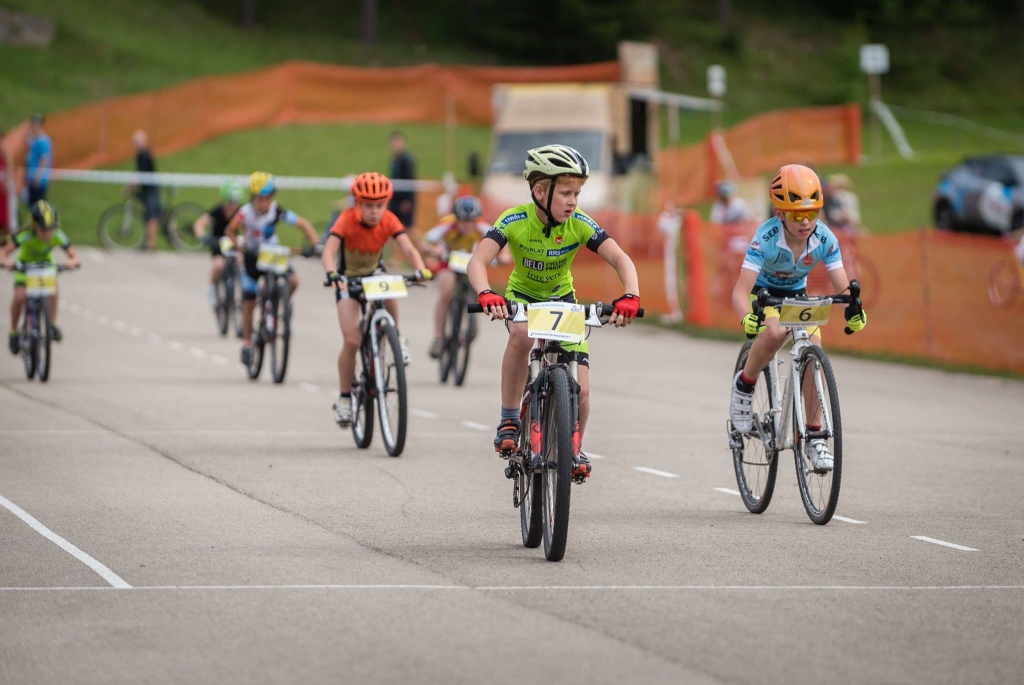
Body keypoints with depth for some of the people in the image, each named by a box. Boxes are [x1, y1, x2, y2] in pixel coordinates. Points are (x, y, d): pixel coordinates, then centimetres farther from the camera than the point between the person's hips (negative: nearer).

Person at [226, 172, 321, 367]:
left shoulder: (277, 212, -21)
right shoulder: (246, 212, -22)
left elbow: (303, 224, -19)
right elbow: (230, 230, -10)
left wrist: (316, 244, -31)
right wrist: (239, 245, -27)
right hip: (252, 256, -1)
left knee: (293, 281, -25)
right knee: (249, 303, 1)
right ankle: (247, 342, 16)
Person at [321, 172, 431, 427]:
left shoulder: (389, 220, -21)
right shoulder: (347, 219, -28)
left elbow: (408, 248, -31)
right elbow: (329, 249, -40)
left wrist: (420, 269, -52)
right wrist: (332, 274, -60)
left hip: (374, 272, 2)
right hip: (349, 278, -2)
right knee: (352, 341, -13)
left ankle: (396, 337, -9)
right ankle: (344, 398, 3)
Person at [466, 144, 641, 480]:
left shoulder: (580, 224, -22)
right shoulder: (515, 221, -27)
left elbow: (620, 259, -30)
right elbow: (478, 260, -38)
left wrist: (630, 296, -50)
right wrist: (485, 294, -58)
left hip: (562, 299, 2)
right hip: (521, 295, -2)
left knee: (580, 390, -11)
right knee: (521, 334, -38)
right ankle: (509, 419, -22)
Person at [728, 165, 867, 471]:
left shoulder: (825, 239, -24)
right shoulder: (766, 238, -33)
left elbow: (842, 286, -23)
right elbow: (740, 290, -38)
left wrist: (852, 307, -46)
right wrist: (747, 317, -59)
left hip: (797, 295, 3)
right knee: (775, 332, -36)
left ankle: (814, 435, -7)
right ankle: (745, 385, -8)